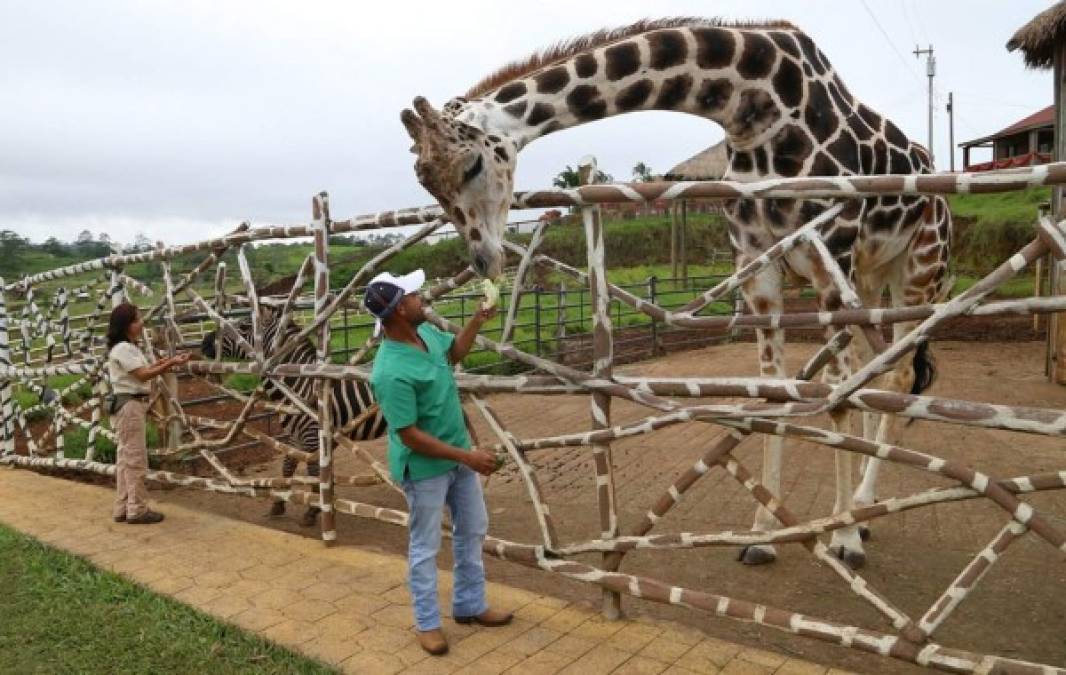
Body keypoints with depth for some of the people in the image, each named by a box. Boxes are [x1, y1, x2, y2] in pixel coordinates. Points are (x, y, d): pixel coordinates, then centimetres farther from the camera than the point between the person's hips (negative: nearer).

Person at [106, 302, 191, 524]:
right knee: (136, 458, -4)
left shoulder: (129, 348, 16)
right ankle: (137, 510, 3)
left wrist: (162, 363, 1)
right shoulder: (122, 349, -15)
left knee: (126, 458, 13)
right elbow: (143, 375, -19)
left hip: (132, 405, 10)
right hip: (129, 405, -10)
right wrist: (171, 363, -20)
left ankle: (123, 508, 20)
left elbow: (142, 371, 10)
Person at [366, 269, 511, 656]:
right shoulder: (391, 373, -32)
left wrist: (479, 319, 3)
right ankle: (427, 624, 30)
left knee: (473, 530, 20)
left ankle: (470, 606, 38)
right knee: (425, 547, 10)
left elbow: (455, 351, 17)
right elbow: (410, 436, -28)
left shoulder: (425, 332, -6)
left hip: (458, 455, 9)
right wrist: (467, 456, -25)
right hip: (425, 468, -8)